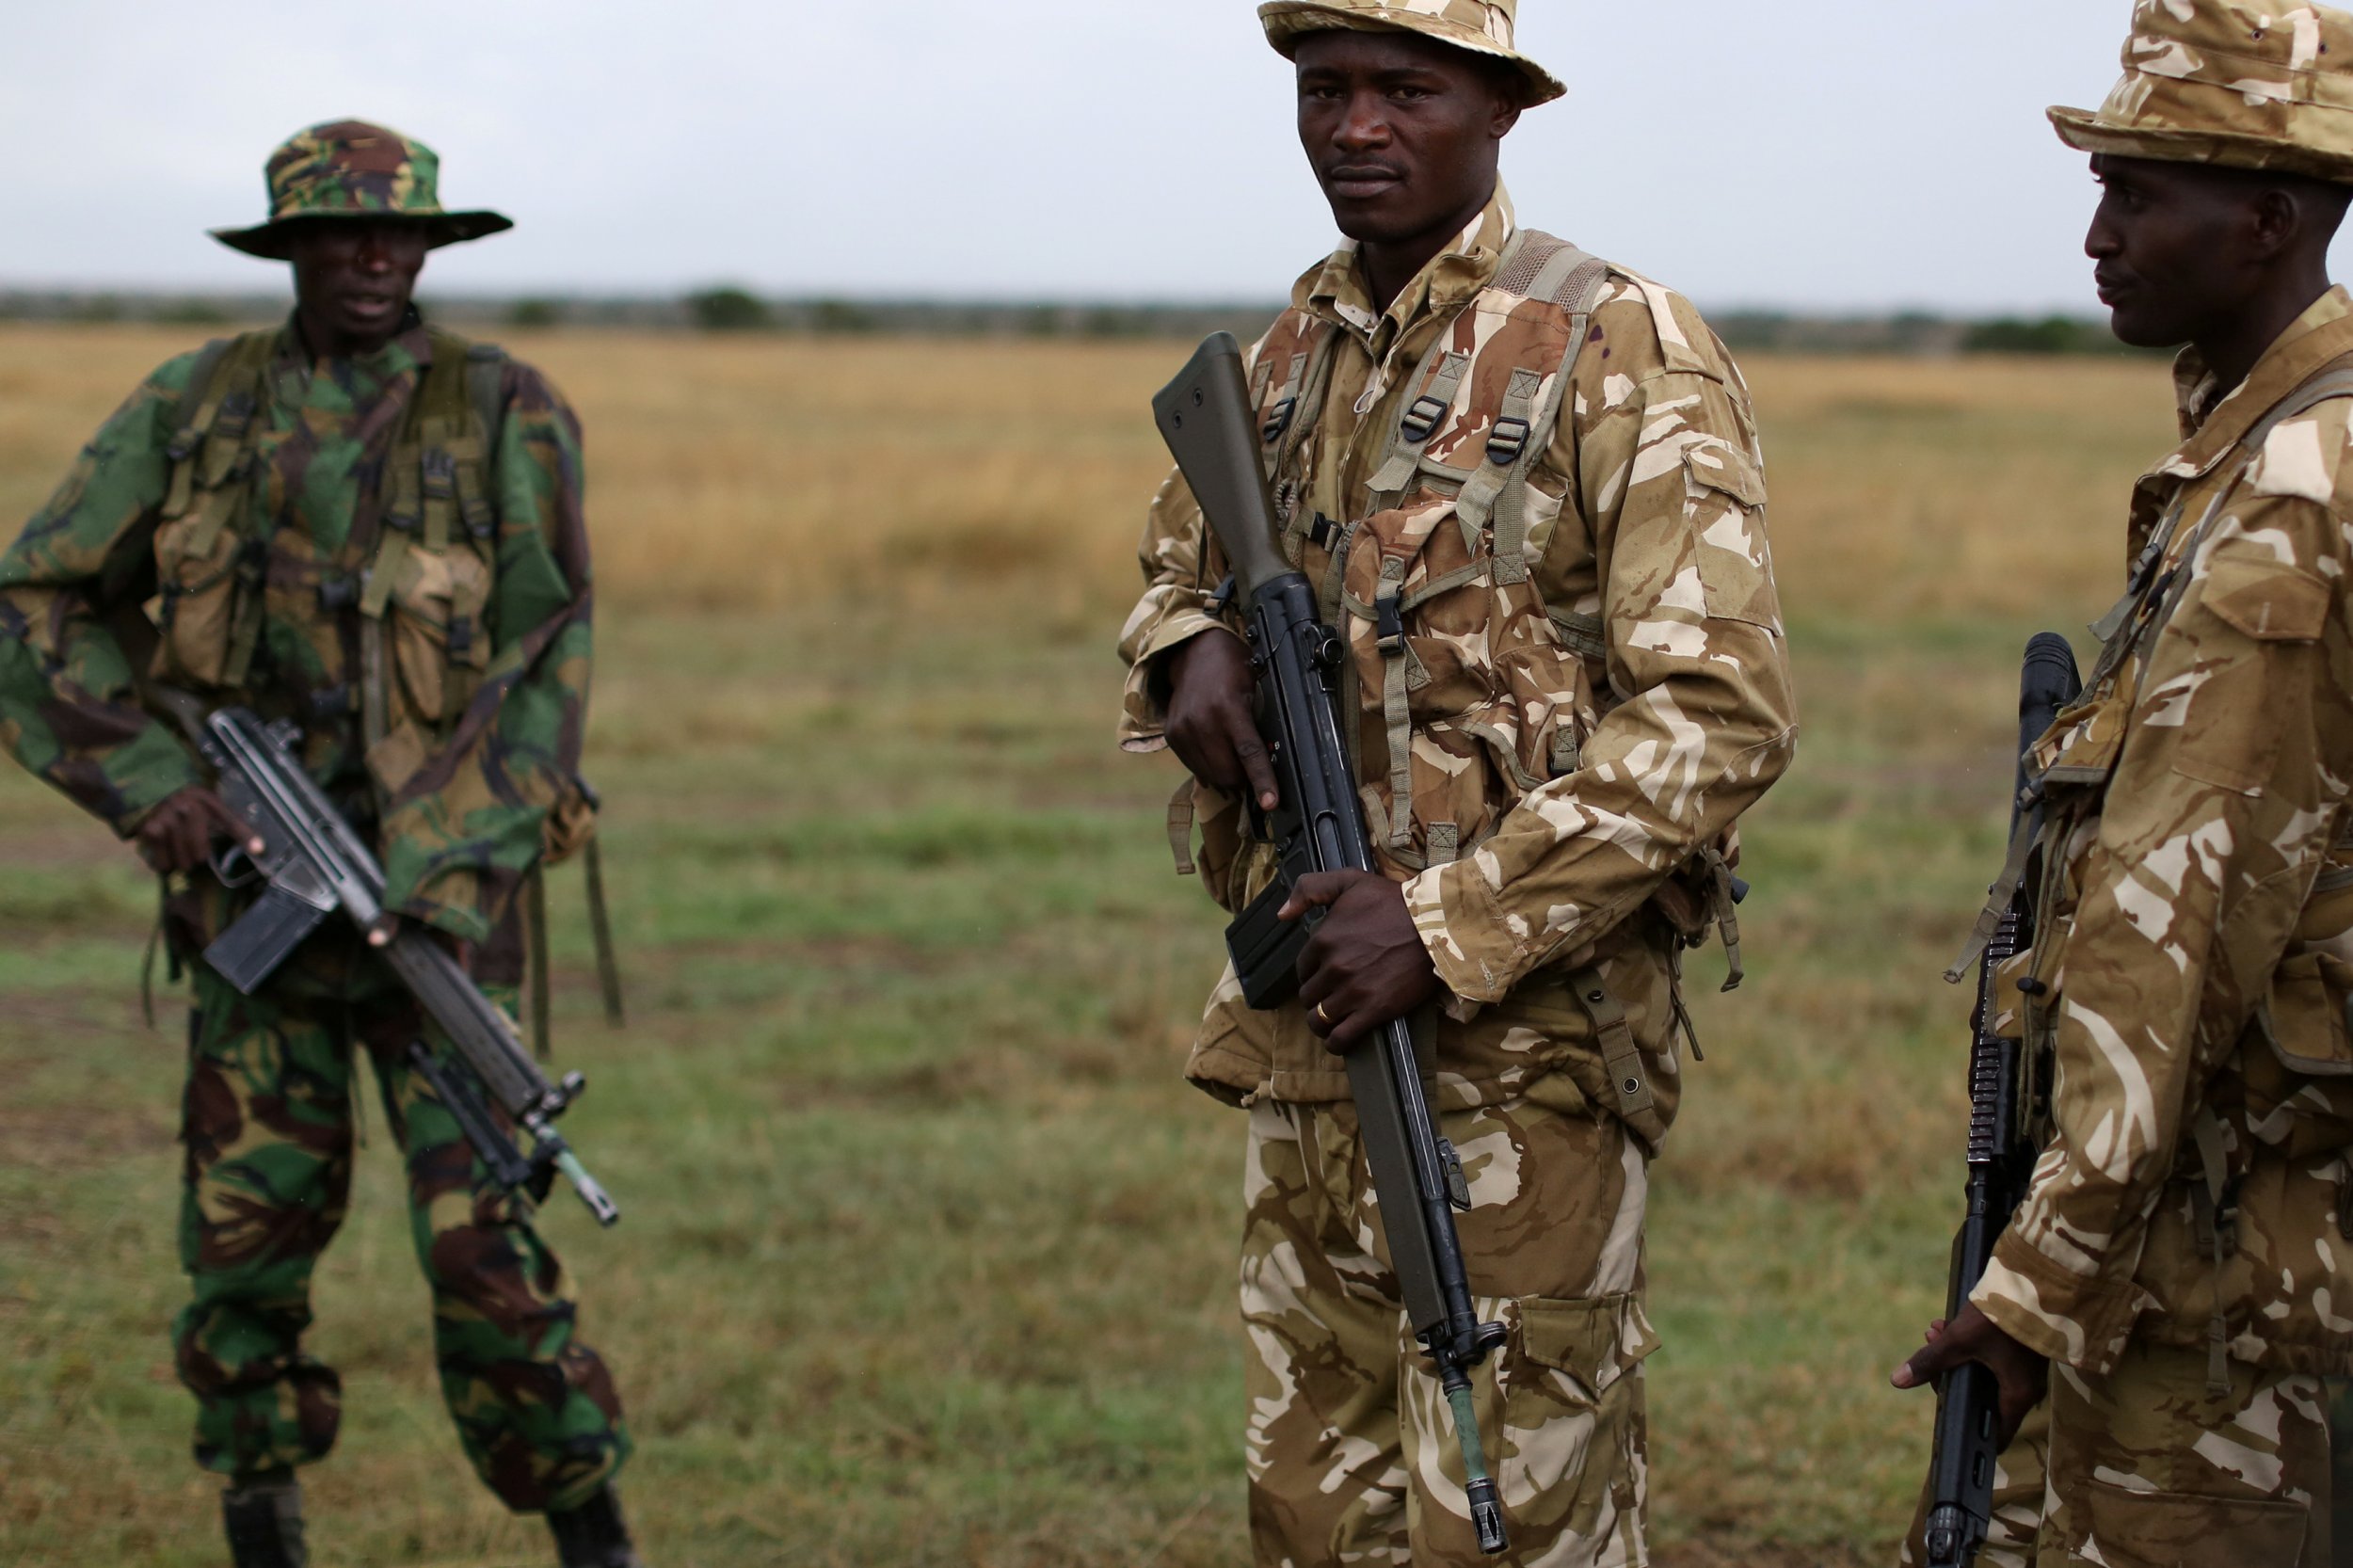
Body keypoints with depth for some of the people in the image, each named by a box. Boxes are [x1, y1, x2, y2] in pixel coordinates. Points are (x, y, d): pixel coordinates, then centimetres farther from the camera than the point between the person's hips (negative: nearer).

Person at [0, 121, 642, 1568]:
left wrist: (433, 881, -18)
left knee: (482, 1238, -9)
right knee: (246, 1237, 5)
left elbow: (542, 676, -9)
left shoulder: (505, 418, -5)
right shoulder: (194, 410, 4)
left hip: (435, 888, -3)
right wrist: (149, 782, -7)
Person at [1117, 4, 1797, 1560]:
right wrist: (1190, 646, 3)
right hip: (1312, 1030, 7)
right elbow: (1176, 560, 29)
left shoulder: (1621, 354, -10)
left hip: (1518, 1043, -7)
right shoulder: (1291, 356, 12)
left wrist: (1452, 926, -20)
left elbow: (1718, 714, -17)